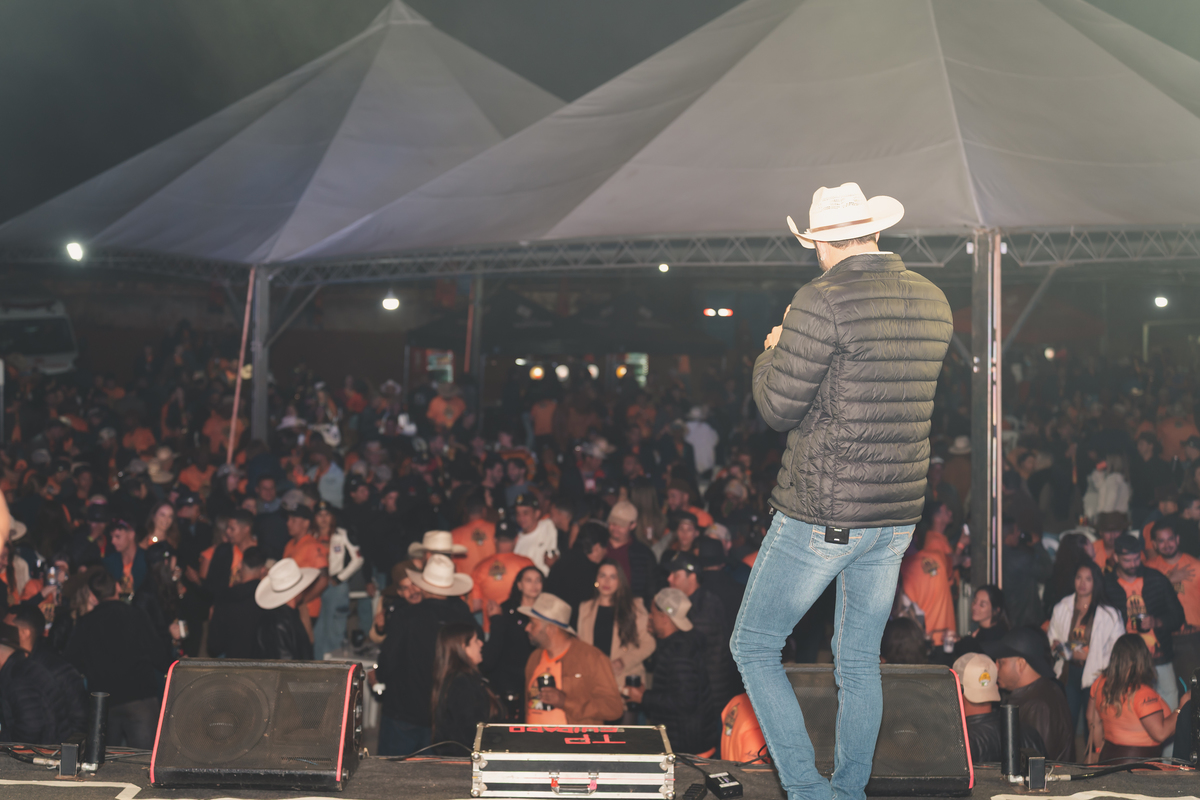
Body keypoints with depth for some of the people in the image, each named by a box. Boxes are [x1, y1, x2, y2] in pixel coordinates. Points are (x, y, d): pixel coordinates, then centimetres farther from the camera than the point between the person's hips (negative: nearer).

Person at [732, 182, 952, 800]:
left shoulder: (823, 303, -17)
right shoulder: (932, 303, 6)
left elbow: (778, 409, -13)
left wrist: (772, 353, 8)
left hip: (821, 517, -7)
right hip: (897, 516, 7)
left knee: (754, 646, 7)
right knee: (859, 663, 18)